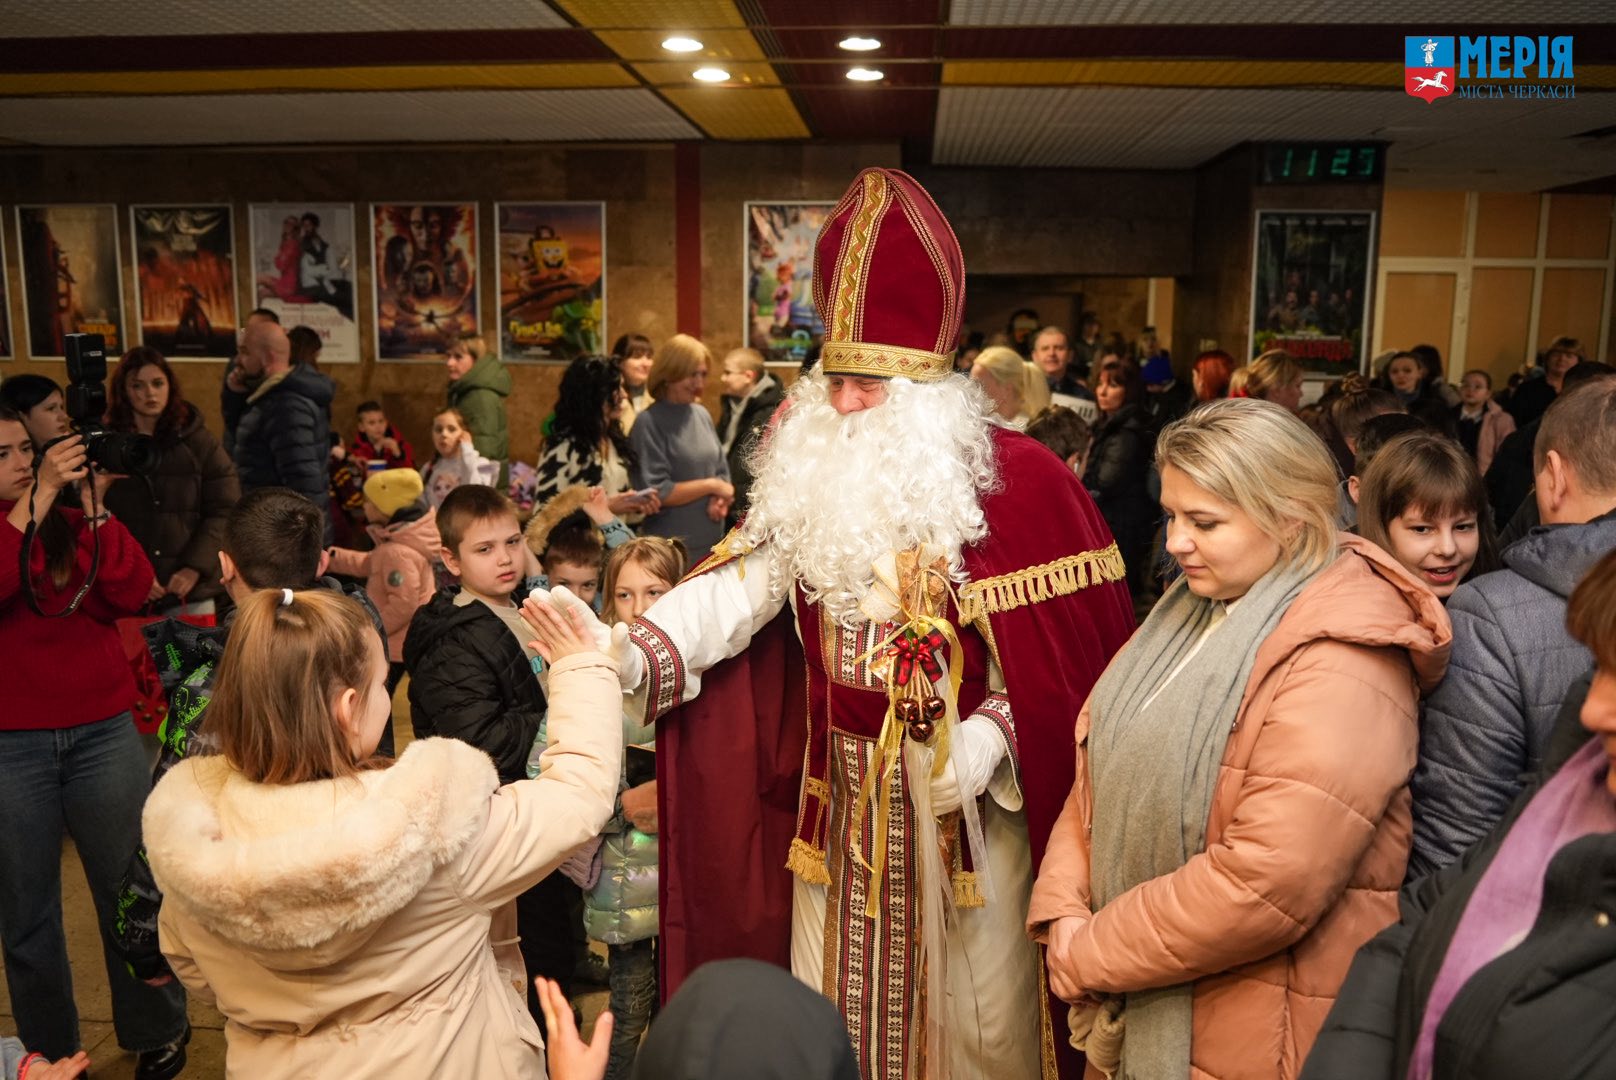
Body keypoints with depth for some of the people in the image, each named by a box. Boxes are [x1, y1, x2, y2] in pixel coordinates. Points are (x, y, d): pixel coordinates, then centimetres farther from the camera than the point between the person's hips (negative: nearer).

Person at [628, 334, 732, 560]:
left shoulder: (701, 414, 9)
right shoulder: (649, 423, -10)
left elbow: (722, 471, 15)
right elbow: (656, 493, -16)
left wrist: (720, 499, -7)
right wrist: (710, 485, -10)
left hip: (711, 543, 6)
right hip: (669, 548, -6)